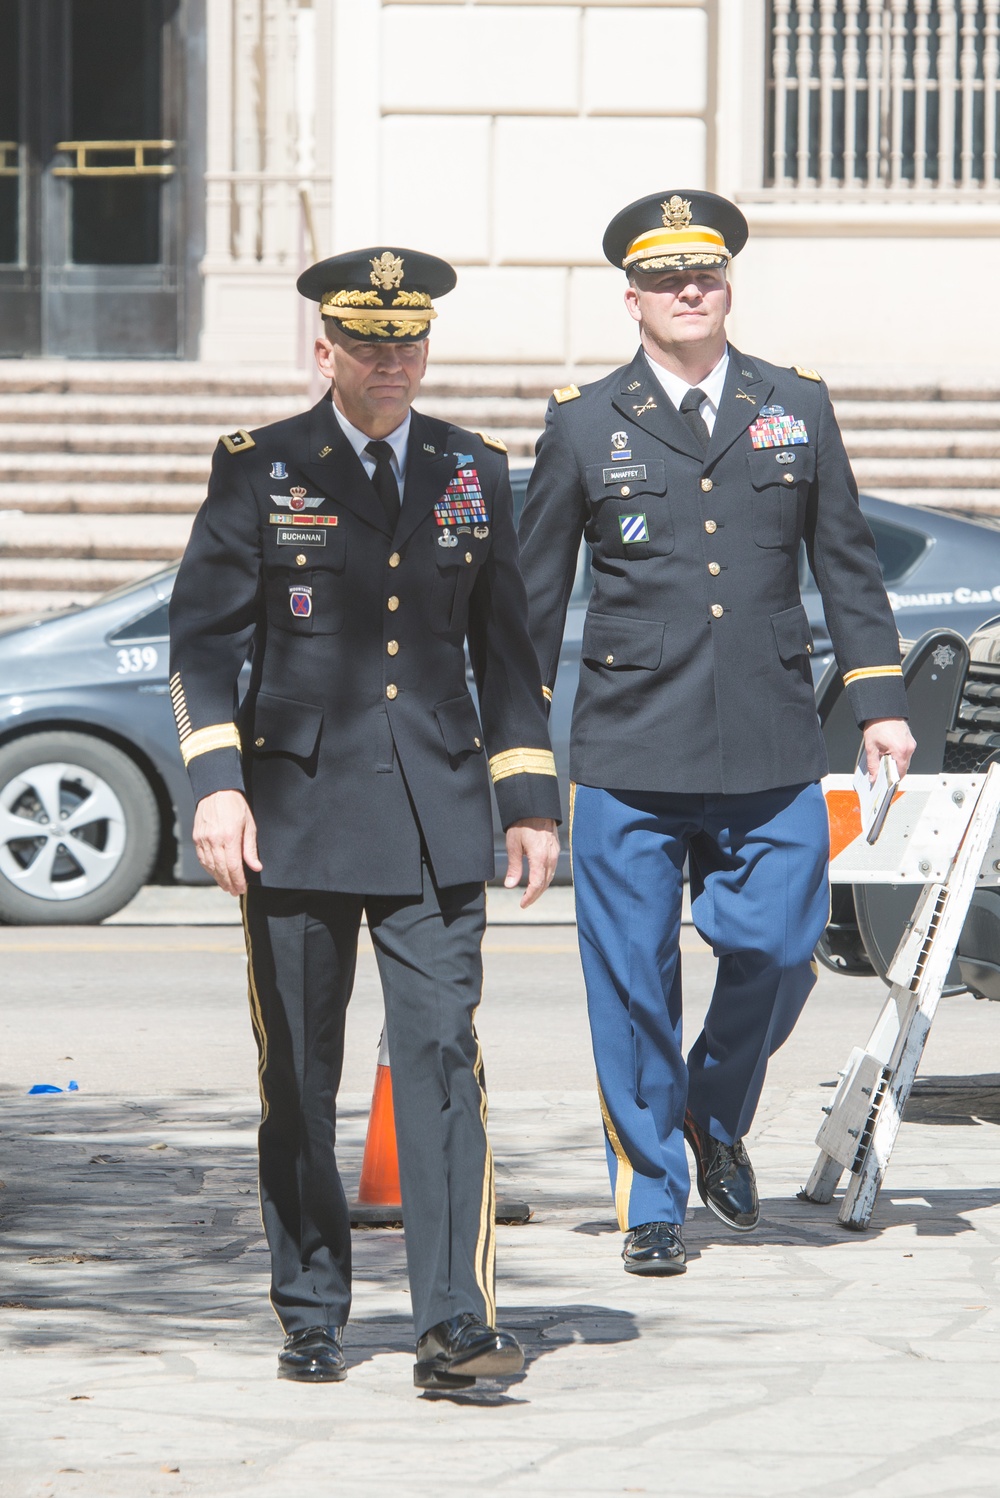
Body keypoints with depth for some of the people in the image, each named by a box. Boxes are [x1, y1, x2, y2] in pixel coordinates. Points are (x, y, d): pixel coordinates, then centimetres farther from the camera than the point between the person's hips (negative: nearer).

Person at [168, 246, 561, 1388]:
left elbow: (505, 646, 15)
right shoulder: (259, 471, 1)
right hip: (298, 804, -1)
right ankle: (310, 1321, 18)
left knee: (442, 1059, -10)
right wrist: (215, 782, -14)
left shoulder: (473, 472, 10)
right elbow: (203, 638, -2)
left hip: (435, 815, 1)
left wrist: (529, 800, 11)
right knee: (299, 1080, 5)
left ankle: (453, 1327, -14)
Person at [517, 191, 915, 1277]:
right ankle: (651, 1202, 12)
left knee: (779, 953, -3)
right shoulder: (585, 425, 5)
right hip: (630, 754, -1)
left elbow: (845, 563, 13)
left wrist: (879, 700, 6)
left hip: (772, 757, 1)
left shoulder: (797, 409, 10)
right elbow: (534, 589, 9)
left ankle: (715, 1116, 26)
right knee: (634, 982, 0)